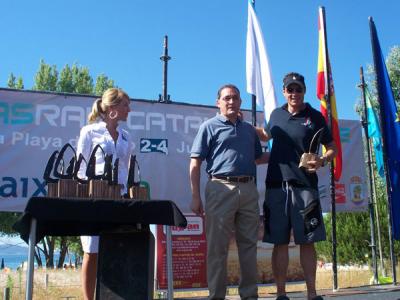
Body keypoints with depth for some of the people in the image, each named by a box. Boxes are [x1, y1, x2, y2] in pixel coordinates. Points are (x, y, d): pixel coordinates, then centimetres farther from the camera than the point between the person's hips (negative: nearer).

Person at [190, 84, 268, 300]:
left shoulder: (249, 129, 20)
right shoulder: (210, 127, 4)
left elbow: (259, 158, 30)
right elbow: (195, 163, -1)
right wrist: (195, 197, -9)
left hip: (248, 190, 5)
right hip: (221, 189, -5)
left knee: (249, 245, 8)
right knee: (217, 247, -1)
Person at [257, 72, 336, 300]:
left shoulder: (314, 117, 4)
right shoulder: (277, 114, 12)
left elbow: (332, 149, 6)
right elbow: (265, 136, 32)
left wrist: (322, 161, -14)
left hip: (305, 186, -2)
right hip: (276, 185, 2)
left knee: (307, 242, 2)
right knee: (279, 242, 4)